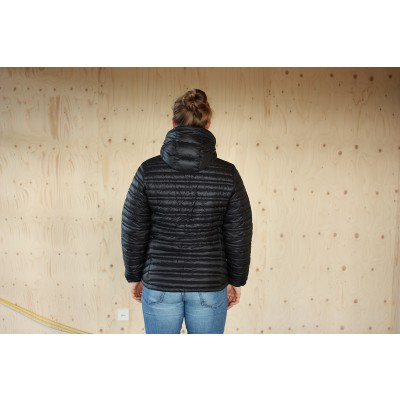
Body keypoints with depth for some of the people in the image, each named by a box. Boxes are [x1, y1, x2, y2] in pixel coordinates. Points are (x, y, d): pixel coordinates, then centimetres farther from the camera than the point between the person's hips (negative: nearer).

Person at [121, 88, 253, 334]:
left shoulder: (149, 170, -9)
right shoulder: (227, 173, -10)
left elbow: (133, 231, -5)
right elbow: (239, 235, -5)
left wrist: (135, 276, 8)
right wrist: (236, 280, 8)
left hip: (159, 285, 1)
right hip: (209, 286, 0)